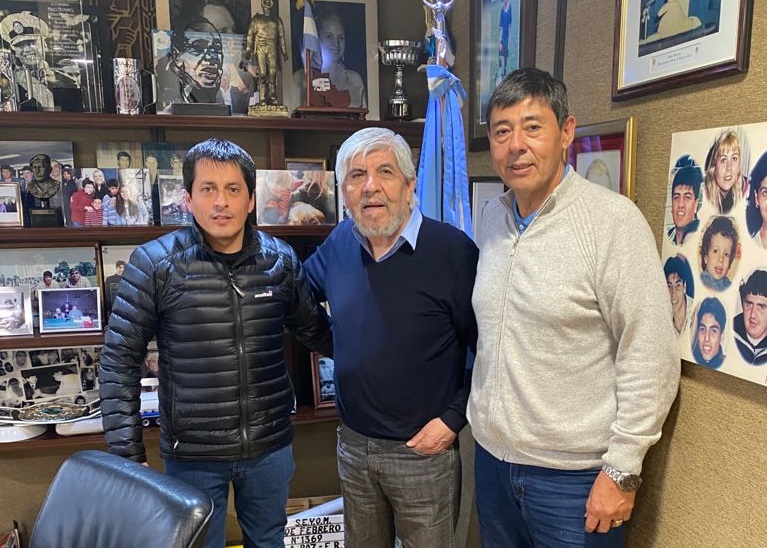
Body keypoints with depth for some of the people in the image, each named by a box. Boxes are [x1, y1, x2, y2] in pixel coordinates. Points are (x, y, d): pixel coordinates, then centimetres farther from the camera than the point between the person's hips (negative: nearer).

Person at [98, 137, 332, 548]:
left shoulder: (280, 259, -4)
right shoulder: (154, 264, -11)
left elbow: (316, 331, 10)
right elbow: (120, 361, -8)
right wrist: (128, 454, -11)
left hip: (271, 447, 3)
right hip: (192, 455, -2)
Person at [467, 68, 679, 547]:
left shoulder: (613, 220, -15)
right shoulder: (491, 218, 4)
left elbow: (651, 359, -16)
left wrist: (622, 470, -14)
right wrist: (480, 417, 12)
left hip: (574, 474, -5)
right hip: (491, 455, 6)